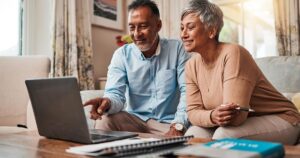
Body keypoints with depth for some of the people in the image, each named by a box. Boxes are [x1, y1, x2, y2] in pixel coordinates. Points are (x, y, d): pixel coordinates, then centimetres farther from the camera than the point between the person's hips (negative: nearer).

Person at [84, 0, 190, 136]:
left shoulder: (177, 49, -4)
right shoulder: (121, 54, 0)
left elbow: (187, 91, -10)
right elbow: (116, 93, -10)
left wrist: (178, 125, -25)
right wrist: (108, 102, -36)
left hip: (168, 123, -2)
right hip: (135, 119, 2)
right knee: (104, 119, -24)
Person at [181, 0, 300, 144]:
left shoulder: (232, 53, -25)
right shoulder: (191, 66, -2)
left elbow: (236, 115, -29)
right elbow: (193, 111, -9)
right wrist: (212, 116, -29)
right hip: (239, 123, 6)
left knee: (224, 136, -30)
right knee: (193, 134, -17)